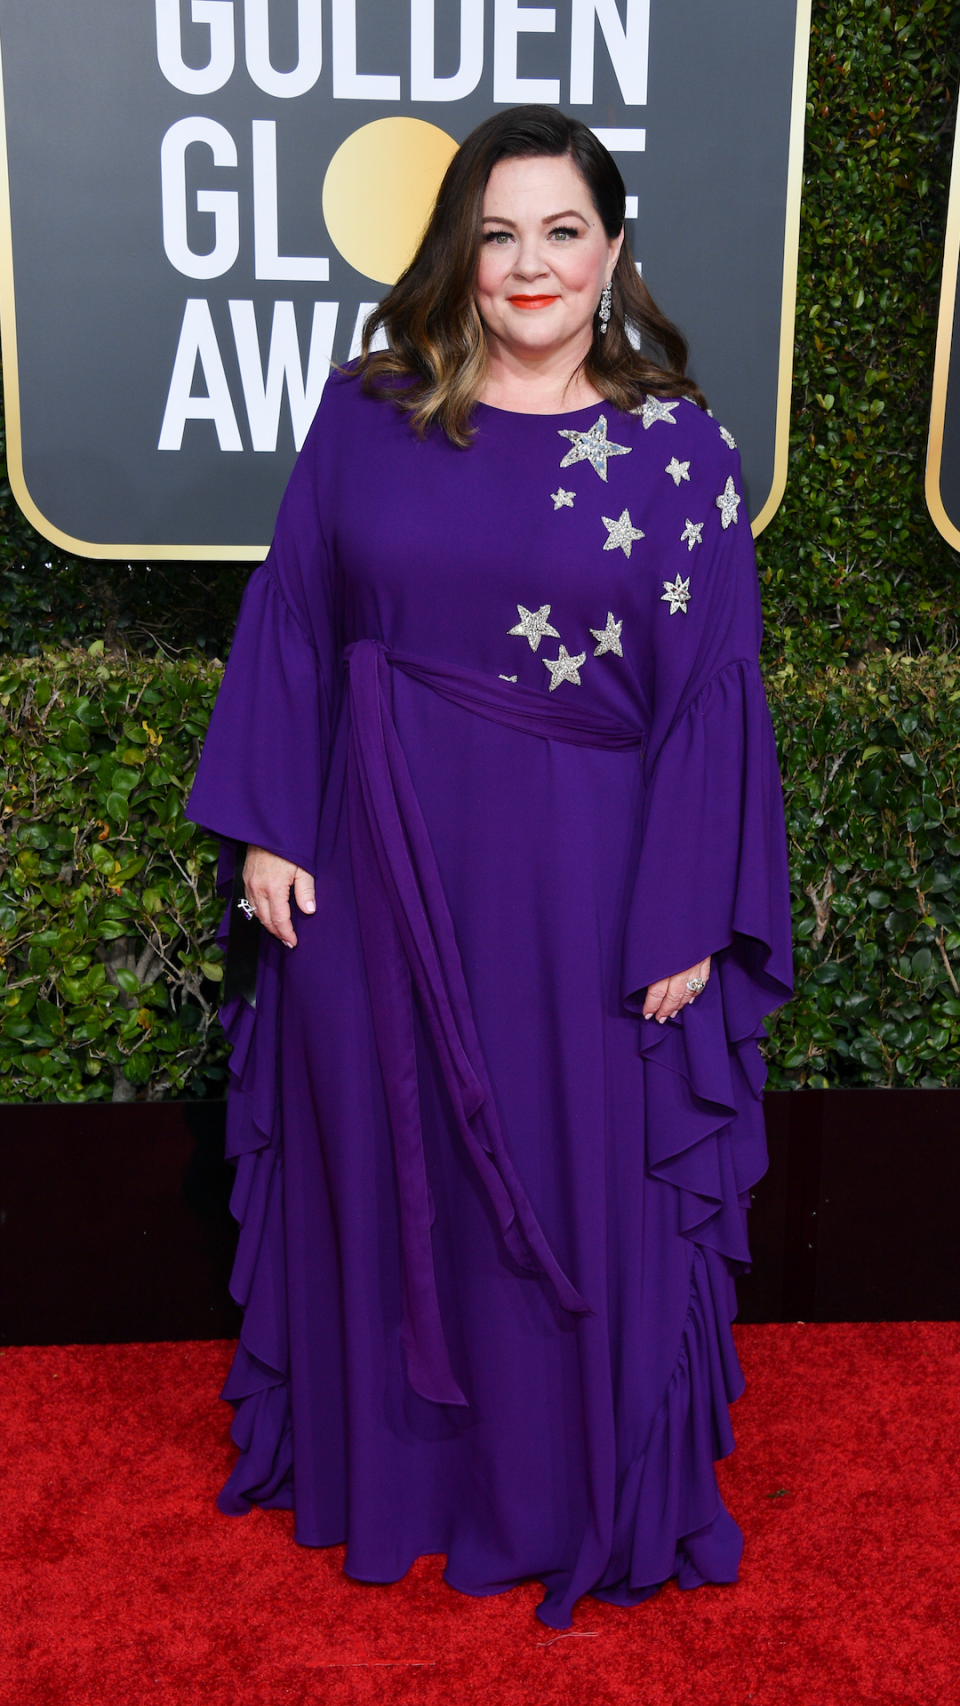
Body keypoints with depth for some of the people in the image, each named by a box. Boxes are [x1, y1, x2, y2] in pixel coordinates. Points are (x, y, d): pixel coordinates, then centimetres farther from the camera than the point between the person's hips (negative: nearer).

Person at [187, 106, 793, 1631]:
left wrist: (690, 922, -8)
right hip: (384, 866, 2)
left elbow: (713, 693, -4)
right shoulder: (368, 413, 2)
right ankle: (381, 1463, 40)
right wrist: (268, 831, -1)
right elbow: (291, 628, 4)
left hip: (581, 879, -1)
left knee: (581, 1187, 10)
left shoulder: (679, 449, -3)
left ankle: (582, 1494, 34)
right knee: (380, 1161, 15)